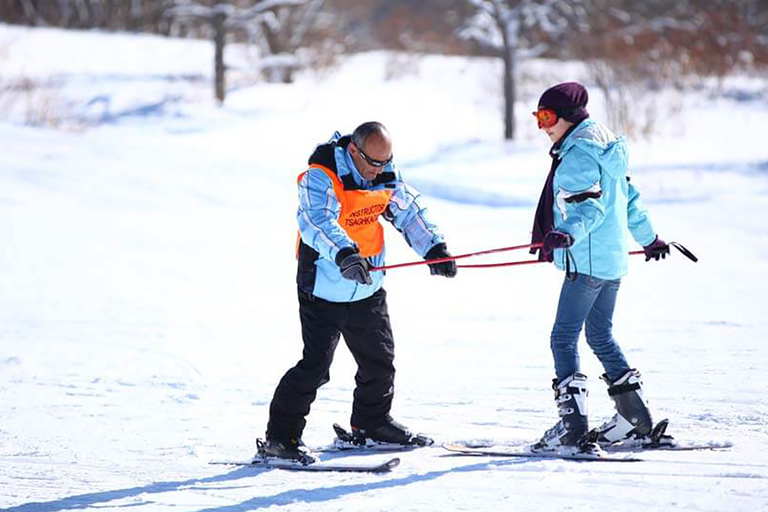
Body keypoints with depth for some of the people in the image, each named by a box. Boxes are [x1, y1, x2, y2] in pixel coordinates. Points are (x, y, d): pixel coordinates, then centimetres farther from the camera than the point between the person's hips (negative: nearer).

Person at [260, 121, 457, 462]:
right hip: (324, 289, -7)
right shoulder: (320, 178, -22)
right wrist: (344, 255, -54)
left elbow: (409, 210, 9)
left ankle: (372, 423, 39)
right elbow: (318, 221, -37)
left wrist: (434, 248, -4)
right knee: (315, 364, -12)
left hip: (368, 288, 7)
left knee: (379, 359, 17)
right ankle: (280, 436, -4)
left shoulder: (386, 176, 0)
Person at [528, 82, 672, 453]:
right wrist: (649, 238, 37)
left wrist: (569, 233, -41)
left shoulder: (579, 152, -13)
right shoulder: (605, 147, 16)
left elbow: (591, 206, -24)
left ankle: (573, 426, -16)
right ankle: (636, 419, 20)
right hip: (613, 259, 10)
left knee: (563, 338, -10)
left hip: (588, 260, -10)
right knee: (600, 336, 18)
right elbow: (629, 198, 25)